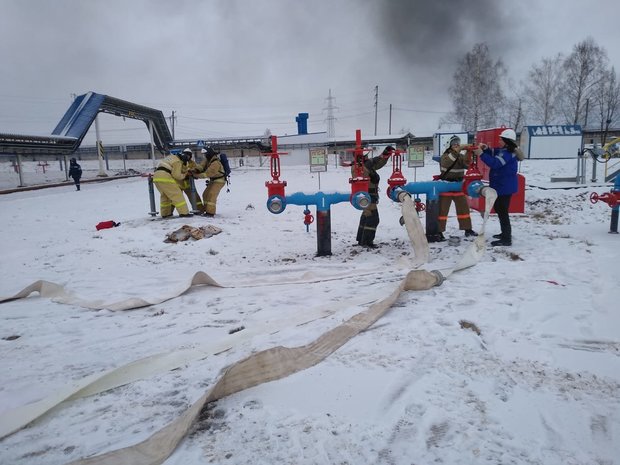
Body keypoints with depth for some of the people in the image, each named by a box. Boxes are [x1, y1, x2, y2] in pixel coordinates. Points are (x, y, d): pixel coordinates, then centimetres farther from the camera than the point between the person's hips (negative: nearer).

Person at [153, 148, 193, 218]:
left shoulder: (172, 156, 21)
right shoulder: (178, 161, -6)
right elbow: (176, 175, -11)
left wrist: (185, 171, 14)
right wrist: (184, 175, 7)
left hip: (156, 176, 9)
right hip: (164, 177, -9)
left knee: (165, 195, 21)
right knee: (177, 194, -6)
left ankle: (165, 213, 27)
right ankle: (184, 212, -9)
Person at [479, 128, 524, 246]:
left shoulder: (507, 153, -21)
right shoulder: (503, 151, 11)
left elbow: (494, 163, -32)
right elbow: (493, 156, 20)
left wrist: (481, 154, -30)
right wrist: (486, 149, 1)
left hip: (505, 187, -11)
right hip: (502, 186, 11)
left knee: (502, 211, -8)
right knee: (499, 209, 22)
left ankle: (506, 239, -4)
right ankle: (505, 233, 35)